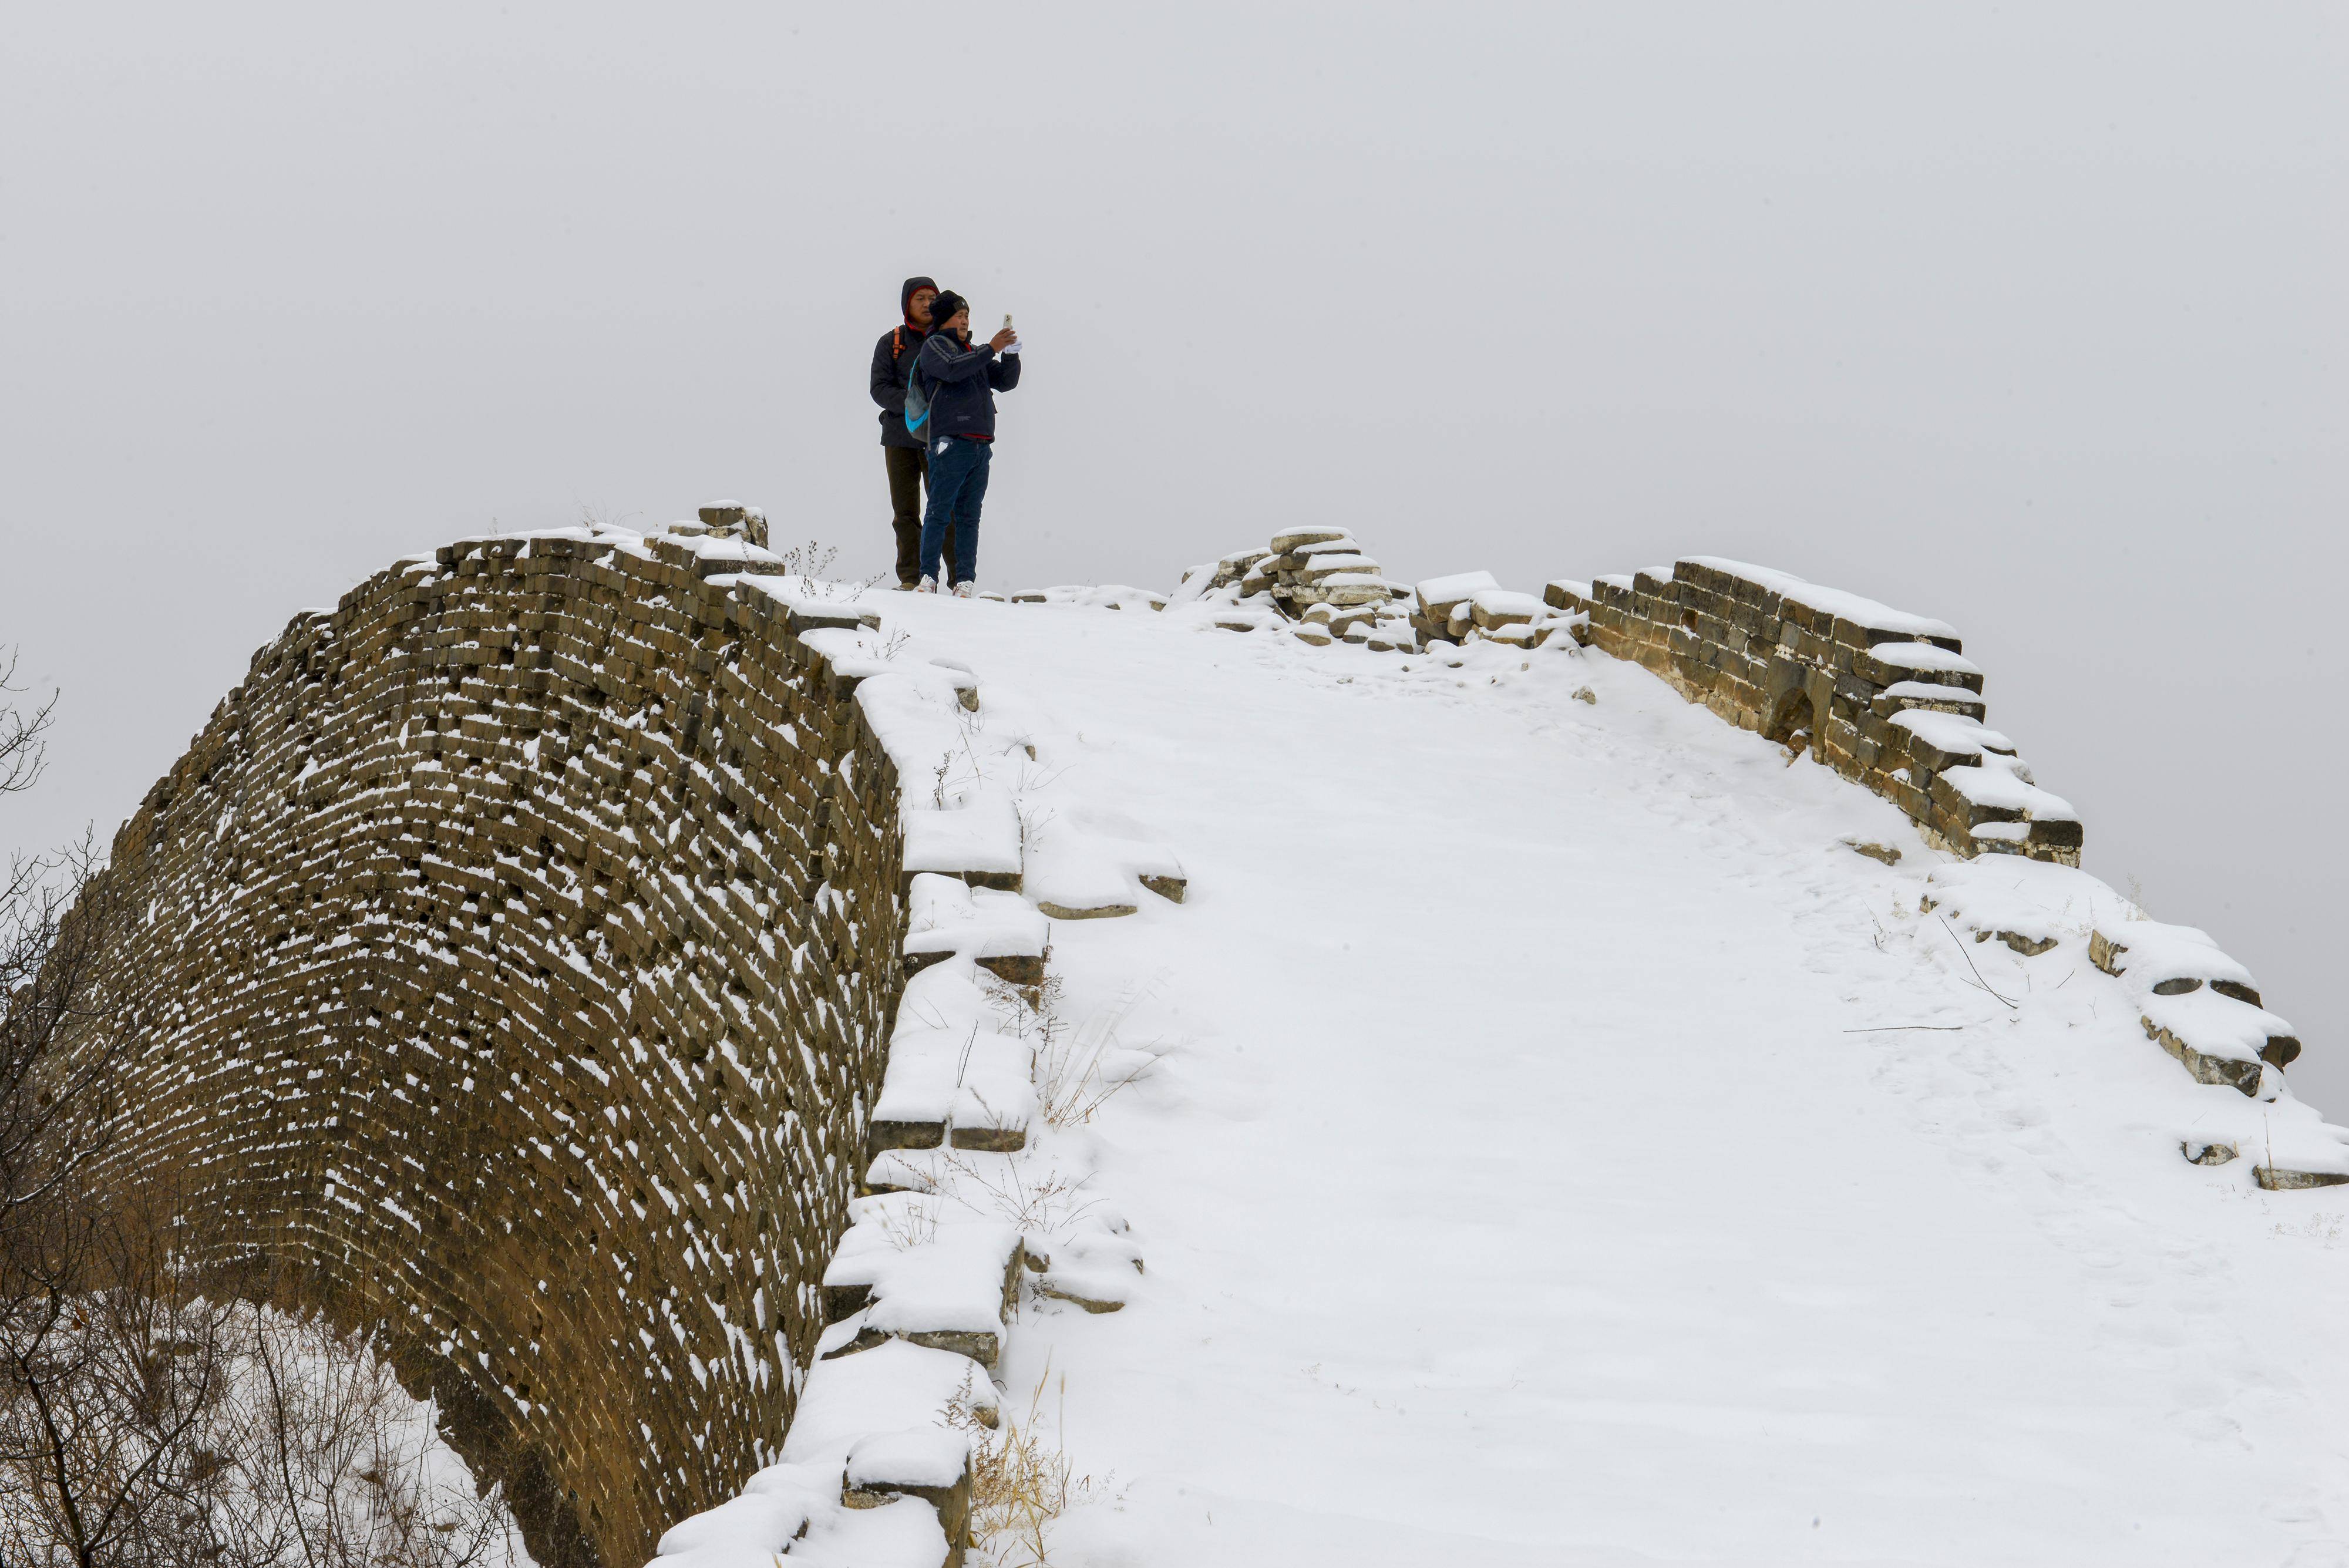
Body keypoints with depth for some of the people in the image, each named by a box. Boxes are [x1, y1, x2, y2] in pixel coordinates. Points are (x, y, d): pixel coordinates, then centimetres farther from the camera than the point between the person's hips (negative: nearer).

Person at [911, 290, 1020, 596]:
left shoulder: (975, 352, 25)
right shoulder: (933, 346, 6)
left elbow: (1006, 382, 20)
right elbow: (953, 369, -14)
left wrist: (1011, 353, 3)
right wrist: (991, 349, -15)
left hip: (981, 444, 6)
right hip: (951, 441, -6)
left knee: (969, 516, 5)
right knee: (940, 512, -8)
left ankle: (965, 579, 5)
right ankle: (929, 576, -7)